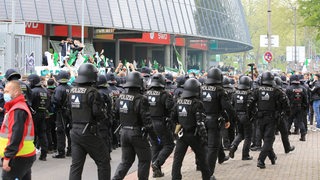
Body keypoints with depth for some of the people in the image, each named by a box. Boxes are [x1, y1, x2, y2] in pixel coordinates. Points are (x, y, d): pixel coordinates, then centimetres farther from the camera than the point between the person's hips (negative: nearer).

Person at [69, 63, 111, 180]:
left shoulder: (72, 91, 6)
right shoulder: (92, 92, -15)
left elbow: (71, 109, 13)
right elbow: (97, 112, -19)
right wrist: (104, 115, 0)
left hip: (75, 131, 7)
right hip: (89, 132, -7)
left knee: (76, 165, 8)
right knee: (103, 162, 7)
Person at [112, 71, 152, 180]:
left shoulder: (120, 98, 3)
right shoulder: (140, 99, -18)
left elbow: (116, 114, 12)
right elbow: (146, 117, -18)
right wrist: (149, 128, -4)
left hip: (124, 132, 6)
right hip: (137, 133, -6)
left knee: (126, 161, 15)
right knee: (144, 159, 11)